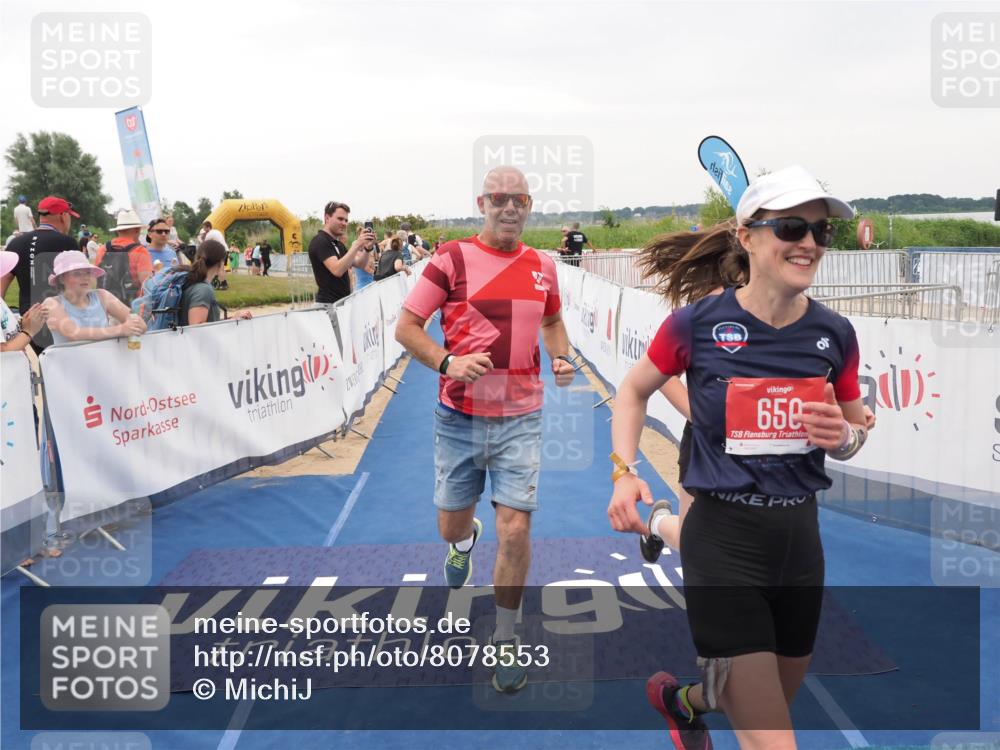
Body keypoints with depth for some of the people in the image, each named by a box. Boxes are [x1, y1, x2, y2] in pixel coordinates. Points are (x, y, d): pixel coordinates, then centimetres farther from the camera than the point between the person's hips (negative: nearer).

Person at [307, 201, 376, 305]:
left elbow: (359, 264, 12)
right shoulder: (320, 242, -12)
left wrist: (367, 248, -6)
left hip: (342, 303, 9)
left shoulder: (338, 244, 18)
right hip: (328, 304, -9)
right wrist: (356, 245, -26)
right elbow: (337, 270, -25)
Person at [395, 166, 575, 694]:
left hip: (520, 418, 1)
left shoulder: (542, 266, 5)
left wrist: (561, 357, 3)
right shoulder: (452, 259, -6)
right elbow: (406, 326, -4)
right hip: (460, 417, -1)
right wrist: (448, 362, -21)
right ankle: (465, 540, 53)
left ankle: (505, 641, 16)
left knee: (515, 531, -5)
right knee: (450, 525, 13)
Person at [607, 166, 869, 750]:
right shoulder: (698, 323, -11)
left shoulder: (835, 333, -2)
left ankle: (681, 698, 56)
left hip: (800, 536, 5)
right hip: (723, 538, -5)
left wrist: (844, 437, -11)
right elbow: (633, 392, 5)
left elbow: (857, 429, 13)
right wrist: (625, 473, -8)